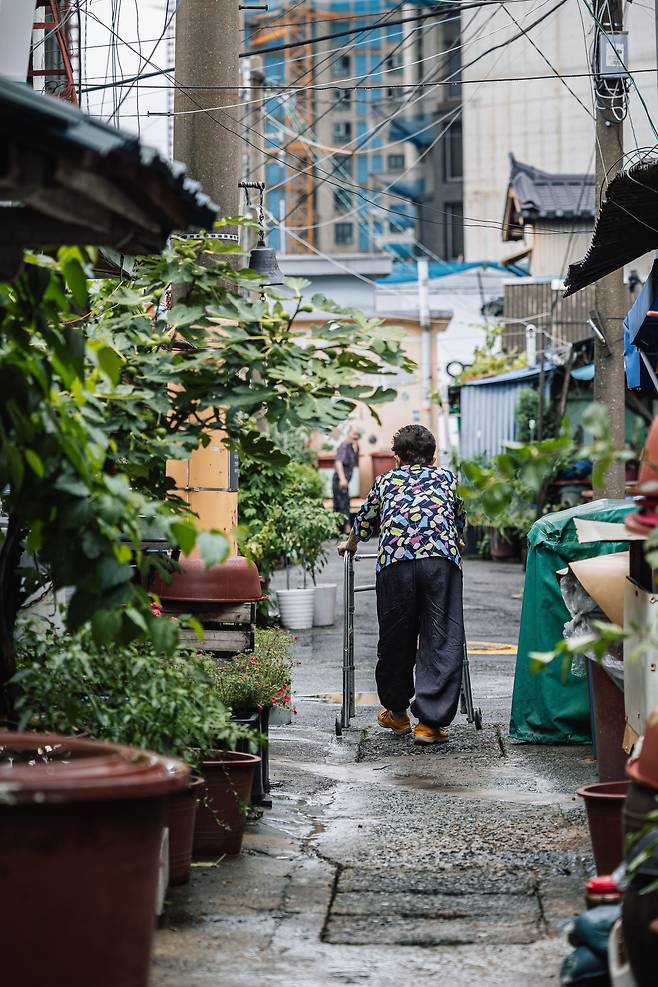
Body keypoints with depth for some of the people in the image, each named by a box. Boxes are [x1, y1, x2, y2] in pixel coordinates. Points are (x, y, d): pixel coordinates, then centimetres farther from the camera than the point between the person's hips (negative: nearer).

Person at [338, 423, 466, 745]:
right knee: (441, 640, 0)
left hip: (395, 559, 1)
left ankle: (395, 711, 28)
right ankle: (430, 722, -6)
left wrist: (349, 545, 64)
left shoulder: (386, 480, 29)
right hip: (441, 557, -1)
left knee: (395, 638, 13)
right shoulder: (445, 476, 28)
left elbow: (365, 520, 44)